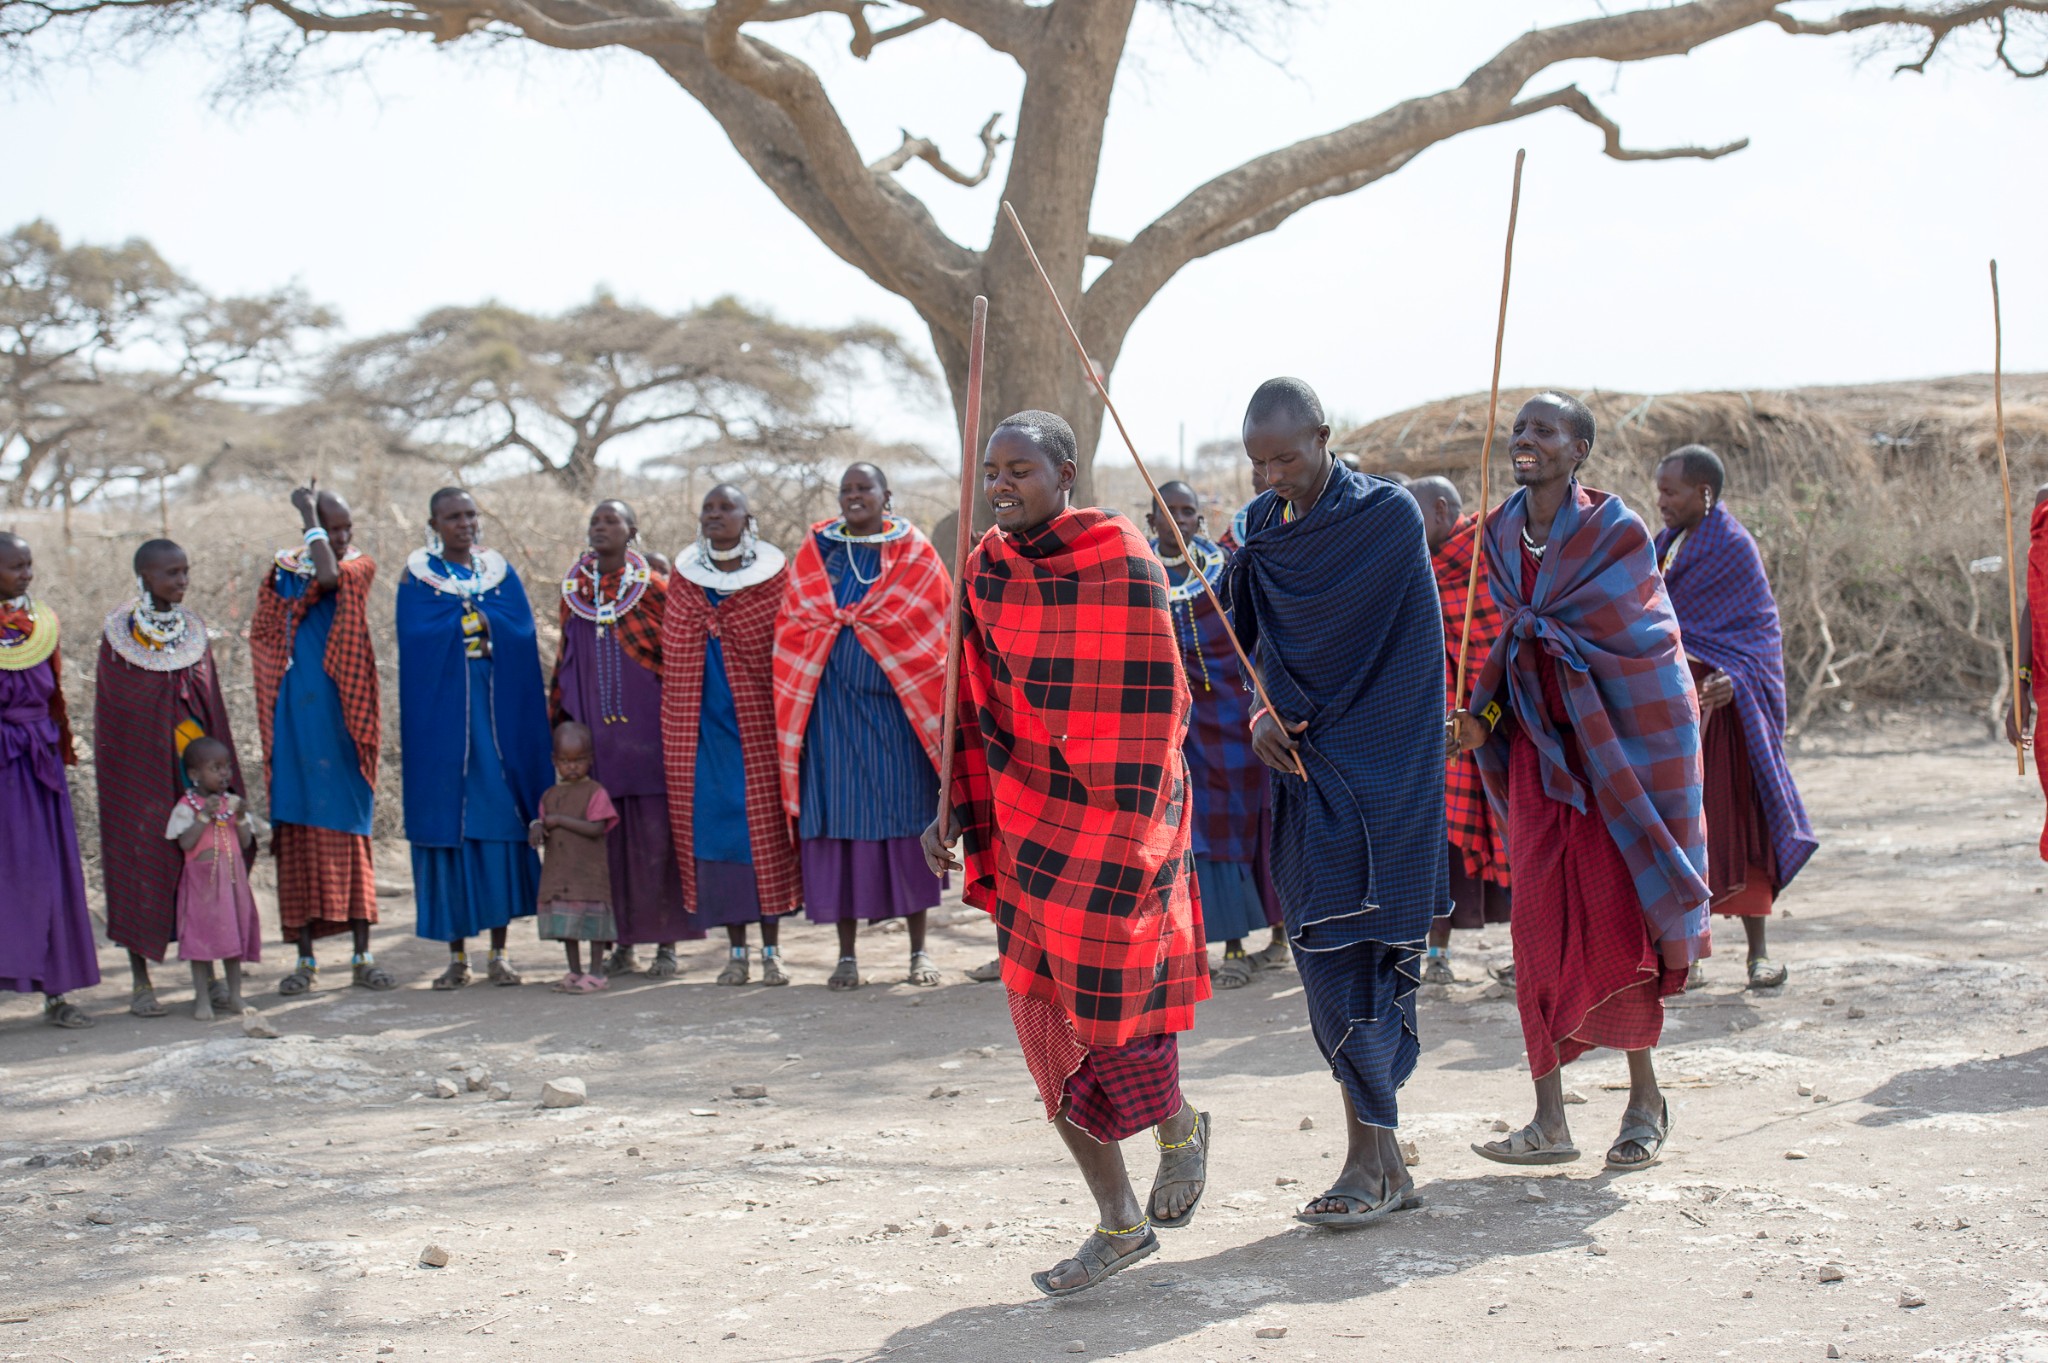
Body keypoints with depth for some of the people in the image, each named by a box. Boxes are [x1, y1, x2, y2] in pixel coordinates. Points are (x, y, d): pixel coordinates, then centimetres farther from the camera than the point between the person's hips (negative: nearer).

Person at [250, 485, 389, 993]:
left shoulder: (360, 566, 4)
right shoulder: (283, 571, 10)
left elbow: (329, 576, -19)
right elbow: (266, 638, -2)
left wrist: (308, 513, -9)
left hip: (341, 718, -1)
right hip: (297, 718, 2)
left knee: (350, 828, -2)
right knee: (299, 830, 1)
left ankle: (362, 957, 3)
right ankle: (305, 958, 6)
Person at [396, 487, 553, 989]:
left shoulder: (501, 571, 11)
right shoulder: (417, 576, 5)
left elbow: (523, 631, -2)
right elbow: (417, 635, -10)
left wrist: (463, 618, -8)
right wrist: (482, 619, -7)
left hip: (498, 716, 2)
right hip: (442, 717, -2)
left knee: (500, 824, -1)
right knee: (447, 824, -2)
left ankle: (500, 951, 5)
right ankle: (457, 955, 4)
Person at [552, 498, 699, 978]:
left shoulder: (655, 588, 0)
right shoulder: (575, 591, 10)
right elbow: (566, 664, 16)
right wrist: (560, 724, 12)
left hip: (648, 729, -3)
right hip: (596, 736, 3)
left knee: (656, 836, -3)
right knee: (607, 839, 3)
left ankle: (667, 944, 4)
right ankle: (623, 945, 11)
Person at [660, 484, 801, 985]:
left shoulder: (773, 577, -1)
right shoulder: (684, 579, 8)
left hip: (757, 729, -3)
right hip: (700, 729, 3)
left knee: (765, 829, -2)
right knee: (711, 827, 2)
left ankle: (771, 951, 6)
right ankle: (736, 950, 10)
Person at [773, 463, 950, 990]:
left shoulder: (916, 556, 5)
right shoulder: (815, 552, 10)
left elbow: (933, 629, 0)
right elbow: (792, 629, 10)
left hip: (897, 704, -1)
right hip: (833, 705, 1)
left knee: (906, 819, 0)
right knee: (839, 820, 0)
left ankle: (919, 950, 9)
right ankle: (847, 954, 7)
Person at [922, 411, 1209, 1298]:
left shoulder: (1122, 566, -13)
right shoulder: (987, 571, 4)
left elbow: (1147, 717, -14)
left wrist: (1128, 848, -18)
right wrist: (958, 806, 5)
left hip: (1113, 811, -6)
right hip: (1027, 815, 6)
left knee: (1108, 991, -6)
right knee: (1047, 1017, 4)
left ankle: (1177, 1127, 29)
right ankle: (1120, 1224, 15)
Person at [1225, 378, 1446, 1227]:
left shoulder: (1389, 516, -10)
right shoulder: (1262, 528, 10)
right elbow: (1259, 639, 13)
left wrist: (1280, 707, -2)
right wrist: (1263, 713, -5)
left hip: (1377, 772, -7)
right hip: (1306, 769, 7)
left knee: (1345, 952, -11)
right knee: (1327, 957, 7)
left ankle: (1371, 1161, -5)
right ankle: (1383, 1163, 15)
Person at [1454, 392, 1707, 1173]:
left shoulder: (1615, 529, -12)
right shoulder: (1501, 534, 6)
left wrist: (1534, 626, -2)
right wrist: (1488, 717, 0)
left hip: (1623, 738, -5)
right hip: (1542, 744, 5)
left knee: (1617, 917, -3)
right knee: (1541, 920, -1)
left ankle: (1645, 1098, 17)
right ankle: (1550, 1122, 2)